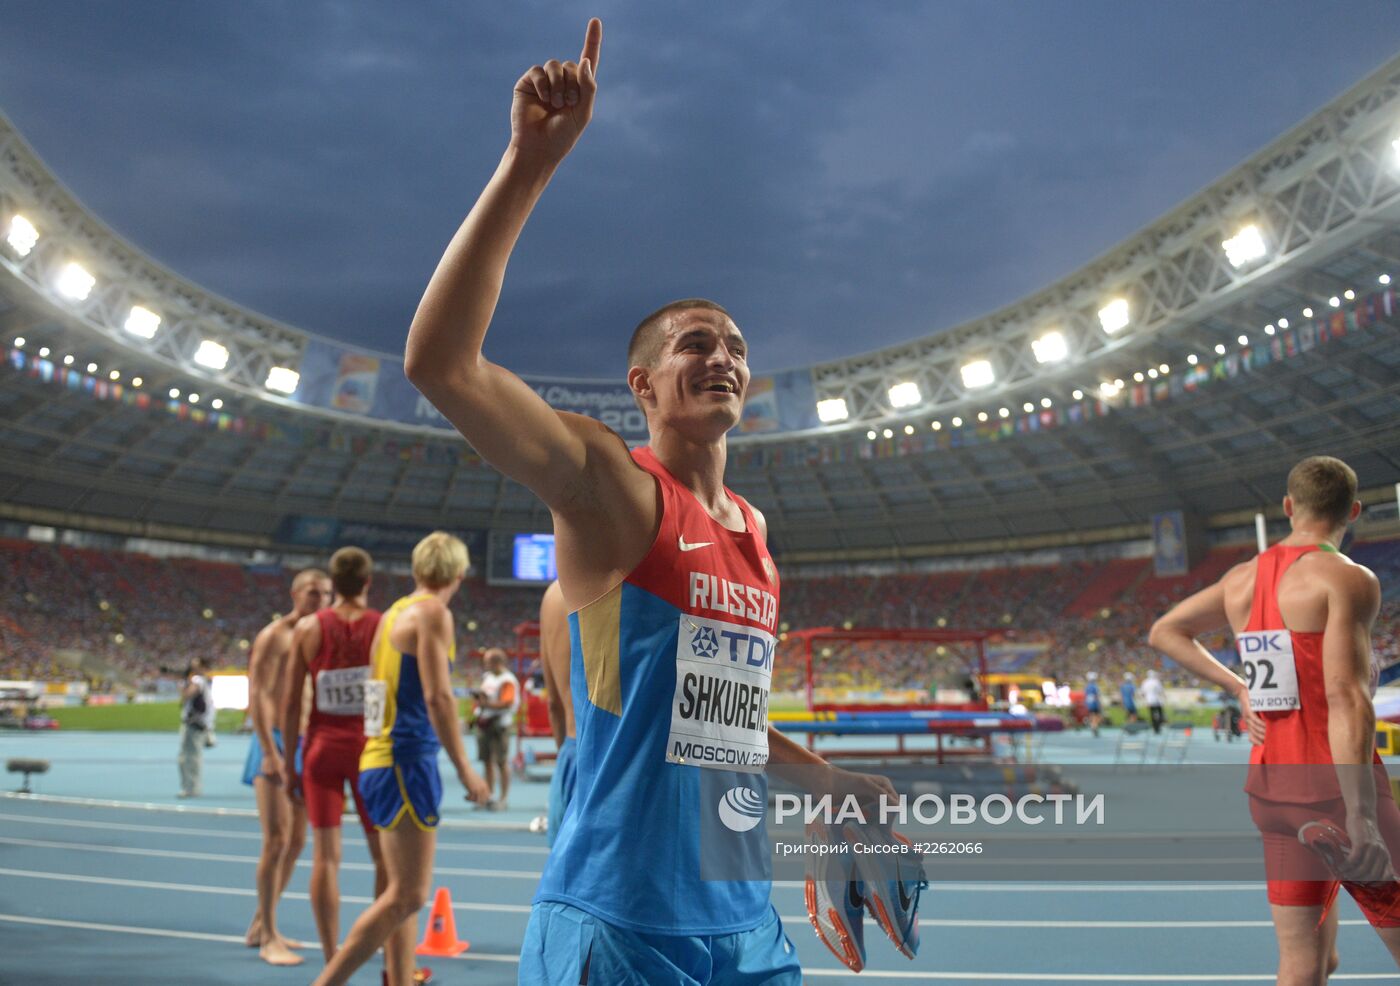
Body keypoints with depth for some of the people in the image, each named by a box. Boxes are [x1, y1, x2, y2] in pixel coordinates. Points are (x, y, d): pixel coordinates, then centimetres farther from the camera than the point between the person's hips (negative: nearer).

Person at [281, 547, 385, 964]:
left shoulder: (308, 628, 0)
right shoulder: (384, 627, -4)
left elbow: (291, 701, 0)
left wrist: (288, 762, 7)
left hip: (322, 748, 1)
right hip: (371, 749, -1)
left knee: (325, 855, 5)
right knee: (385, 855, 10)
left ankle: (331, 964, 6)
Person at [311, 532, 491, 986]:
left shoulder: (393, 613, 15)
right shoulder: (433, 613, -10)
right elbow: (438, 696, -18)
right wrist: (465, 769, -14)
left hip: (379, 759, 9)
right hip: (406, 762, -9)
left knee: (401, 893, 13)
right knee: (406, 896, -7)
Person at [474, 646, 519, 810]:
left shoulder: (508, 680, -12)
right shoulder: (486, 677, 15)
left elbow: (507, 703, -21)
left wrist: (487, 704, -22)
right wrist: (479, 697, 3)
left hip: (499, 724, -8)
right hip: (484, 723, 8)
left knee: (502, 762, -3)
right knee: (487, 761, 13)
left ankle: (504, 798, 4)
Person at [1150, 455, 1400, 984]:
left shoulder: (1241, 579, 10)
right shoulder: (1347, 577, -11)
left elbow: (1164, 632, 24)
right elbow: (1346, 698, -21)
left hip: (1270, 790, 7)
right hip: (1337, 794, -6)